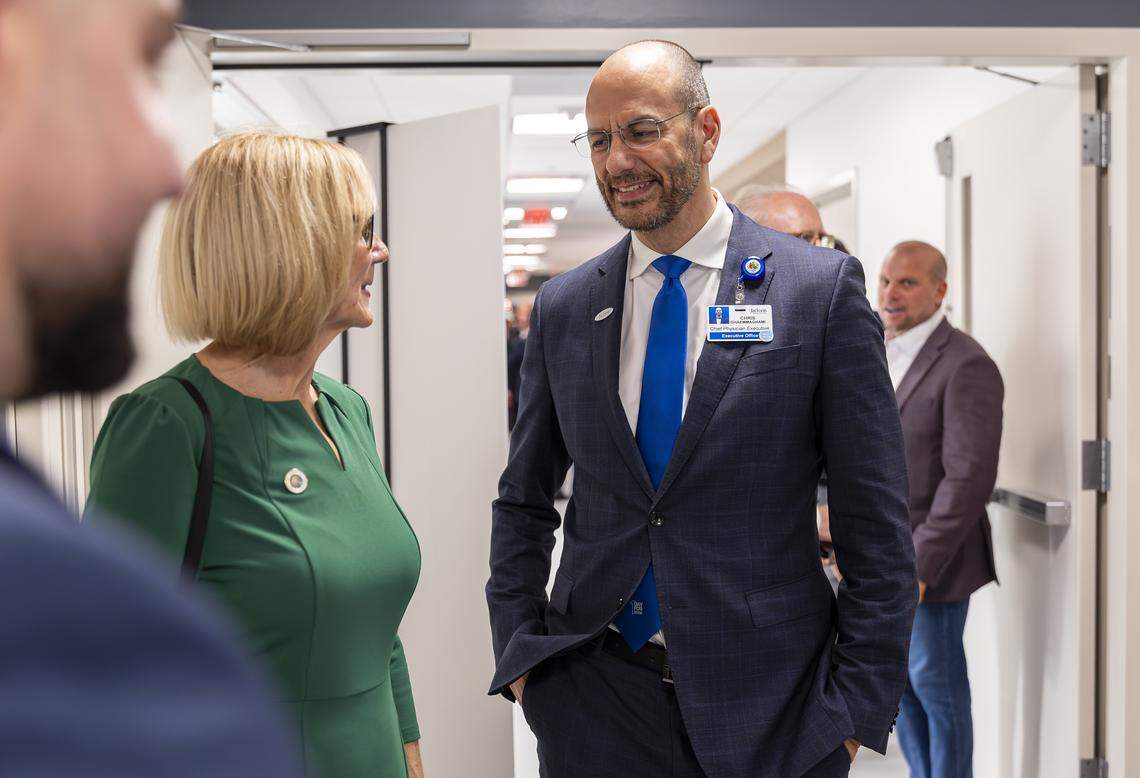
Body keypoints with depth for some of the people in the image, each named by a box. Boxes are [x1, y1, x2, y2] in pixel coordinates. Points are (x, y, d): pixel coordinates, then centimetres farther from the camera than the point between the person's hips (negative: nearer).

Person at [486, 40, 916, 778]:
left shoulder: (822, 287, -6)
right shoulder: (563, 307, 3)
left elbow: (877, 525, -6)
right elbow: (522, 504, 11)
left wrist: (858, 707, -8)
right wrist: (520, 654, 2)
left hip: (767, 707, -2)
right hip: (593, 696, 3)